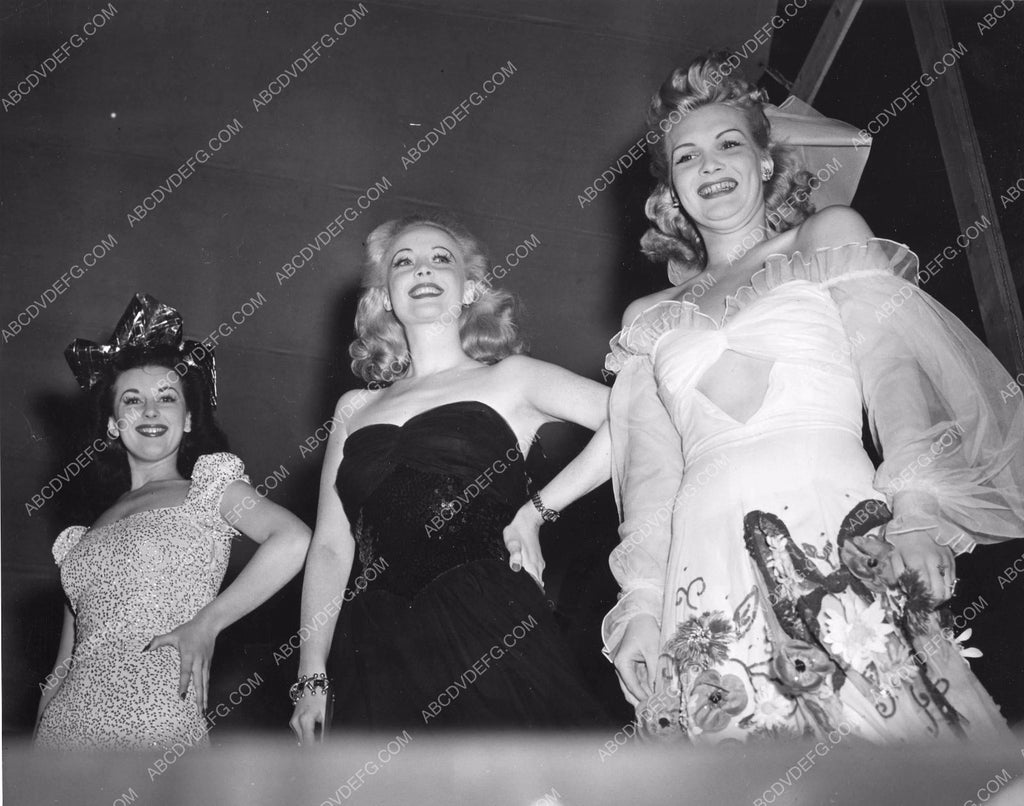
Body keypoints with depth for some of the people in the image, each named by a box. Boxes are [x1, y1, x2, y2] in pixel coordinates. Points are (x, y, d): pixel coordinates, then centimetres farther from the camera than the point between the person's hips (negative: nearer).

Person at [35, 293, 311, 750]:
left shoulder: (207, 488, 2)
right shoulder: (90, 530, 17)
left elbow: (294, 541, -17)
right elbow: (64, 664, 18)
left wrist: (205, 624, -13)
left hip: (158, 729, -4)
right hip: (67, 727, 5)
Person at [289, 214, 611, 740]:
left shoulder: (508, 380, 7)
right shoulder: (354, 409, 17)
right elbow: (330, 546, 13)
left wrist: (537, 510, -8)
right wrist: (311, 677, 6)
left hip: (491, 637, -2)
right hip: (382, 653, 3)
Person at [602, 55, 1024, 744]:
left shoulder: (832, 235, 18)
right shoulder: (649, 318, 24)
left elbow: (896, 374, 4)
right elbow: (650, 474, 13)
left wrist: (916, 514, -13)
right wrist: (640, 601, -2)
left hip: (842, 544, -1)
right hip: (706, 568, 2)